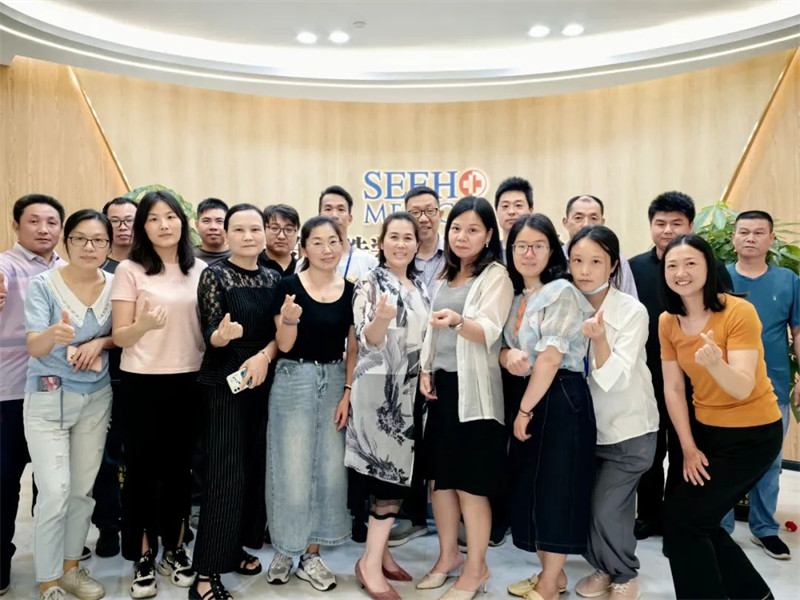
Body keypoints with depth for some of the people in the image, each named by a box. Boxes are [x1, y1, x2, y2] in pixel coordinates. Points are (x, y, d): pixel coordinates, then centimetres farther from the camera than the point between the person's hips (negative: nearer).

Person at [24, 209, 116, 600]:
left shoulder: (115, 285, -2)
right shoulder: (44, 284, -12)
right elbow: (34, 348, -20)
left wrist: (99, 342, -14)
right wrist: (53, 334, -42)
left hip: (97, 398, 4)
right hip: (48, 399, -4)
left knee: (83, 490, 12)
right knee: (54, 494, -6)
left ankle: (72, 568, 30)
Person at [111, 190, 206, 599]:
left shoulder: (200, 271, 5)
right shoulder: (129, 270, -5)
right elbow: (119, 336, -7)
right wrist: (146, 323, -25)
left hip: (189, 381, 3)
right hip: (143, 382, -3)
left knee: (179, 466, 13)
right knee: (142, 467, 7)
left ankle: (174, 549, 28)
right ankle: (143, 557, 23)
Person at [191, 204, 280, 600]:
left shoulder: (273, 278, 8)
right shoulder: (215, 274, -7)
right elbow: (210, 335, -13)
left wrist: (264, 356, -14)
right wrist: (225, 333, -35)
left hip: (263, 383, 6)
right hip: (223, 384, -6)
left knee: (256, 468, 12)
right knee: (225, 473, -6)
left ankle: (236, 546, 29)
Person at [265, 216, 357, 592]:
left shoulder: (351, 290, 3)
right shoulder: (289, 286, -8)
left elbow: (353, 347, 6)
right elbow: (284, 346, -6)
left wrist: (348, 391, -2)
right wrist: (290, 319, -26)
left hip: (335, 382, 4)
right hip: (294, 381, -3)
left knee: (330, 469, 8)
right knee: (292, 469, 1)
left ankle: (311, 555, 23)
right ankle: (285, 549, 23)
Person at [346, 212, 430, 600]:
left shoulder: (420, 288, 12)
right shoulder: (370, 284, -8)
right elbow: (367, 339, -17)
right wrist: (381, 318, -37)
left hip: (408, 389, 7)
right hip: (377, 386, -7)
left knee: (396, 472, 10)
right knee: (390, 472, -9)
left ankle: (378, 551, 23)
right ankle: (372, 563, 2)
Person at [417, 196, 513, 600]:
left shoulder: (496, 275, -8)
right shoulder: (444, 275, 14)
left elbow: (489, 331, -20)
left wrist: (458, 321, -39)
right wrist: (425, 370, 6)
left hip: (472, 389, -7)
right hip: (440, 385, 7)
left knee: (470, 482, 0)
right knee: (439, 476, 13)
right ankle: (448, 555, 30)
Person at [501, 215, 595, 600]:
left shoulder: (561, 292, -11)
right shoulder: (515, 296, 13)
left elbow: (551, 357, -18)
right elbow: (502, 347, 13)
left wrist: (525, 410, -15)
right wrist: (508, 357, -12)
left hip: (559, 400, -8)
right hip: (523, 399, 8)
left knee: (555, 489, 0)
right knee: (529, 487, 13)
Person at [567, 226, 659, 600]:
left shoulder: (632, 311, -18)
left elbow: (615, 378, -24)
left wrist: (599, 339, -39)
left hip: (628, 428, -4)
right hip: (587, 424, 4)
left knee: (607, 508, -6)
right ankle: (604, 567, 35)